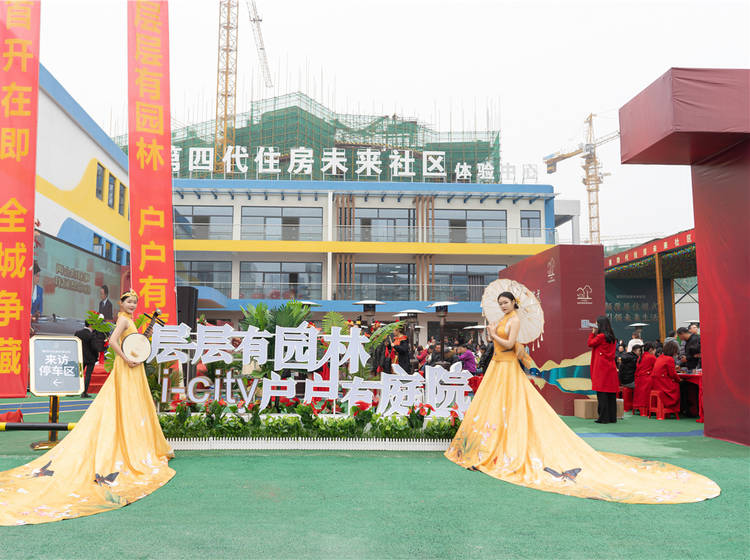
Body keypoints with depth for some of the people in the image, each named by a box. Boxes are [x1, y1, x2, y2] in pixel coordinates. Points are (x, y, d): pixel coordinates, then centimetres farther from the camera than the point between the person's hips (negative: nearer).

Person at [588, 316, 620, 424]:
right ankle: (612, 417, 11)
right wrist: (595, 333, 16)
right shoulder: (612, 338, 13)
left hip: (601, 368, -7)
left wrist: (593, 333, 8)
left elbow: (590, 343, -1)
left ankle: (604, 418, -6)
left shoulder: (600, 336, -10)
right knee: (611, 393, 8)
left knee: (601, 393, -5)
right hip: (611, 367, 8)